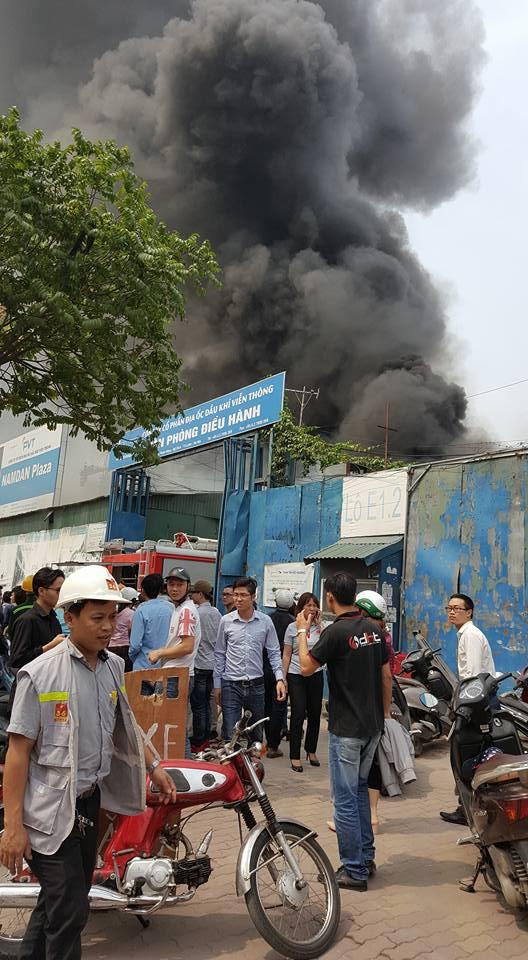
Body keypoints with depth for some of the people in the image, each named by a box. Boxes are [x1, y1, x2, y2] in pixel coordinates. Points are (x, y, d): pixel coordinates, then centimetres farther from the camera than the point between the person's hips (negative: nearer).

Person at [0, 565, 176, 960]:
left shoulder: (114, 666, 3)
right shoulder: (40, 673, -17)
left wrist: (154, 767, 18)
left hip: (90, 800, 7)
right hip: (50, 807, -6)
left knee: (58, 898, 20)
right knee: (71, 909, -3)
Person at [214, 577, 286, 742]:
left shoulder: (265, 621, -2)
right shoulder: (226, 621, -2)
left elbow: (274, 652, 4)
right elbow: (219, 654, 6)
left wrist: (280, 678, -8)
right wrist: (217, 685, 5)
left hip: (256, 685, 1)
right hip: (231, 685, -1)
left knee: (256, 734, 13)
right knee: (230, 736, -2)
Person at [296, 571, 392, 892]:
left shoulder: (336, 632, -18)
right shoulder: (374, 628, 3)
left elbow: (306, 667, -11)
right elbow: (386, 675, 9)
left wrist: (303, 631, 2)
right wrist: (386, 712, 20)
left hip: (346, 729, -8)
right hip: (373, 725, 8)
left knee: (346, 798, 3)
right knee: (360, 789, 21)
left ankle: (355, 871, 10)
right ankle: (366, 857, 29)